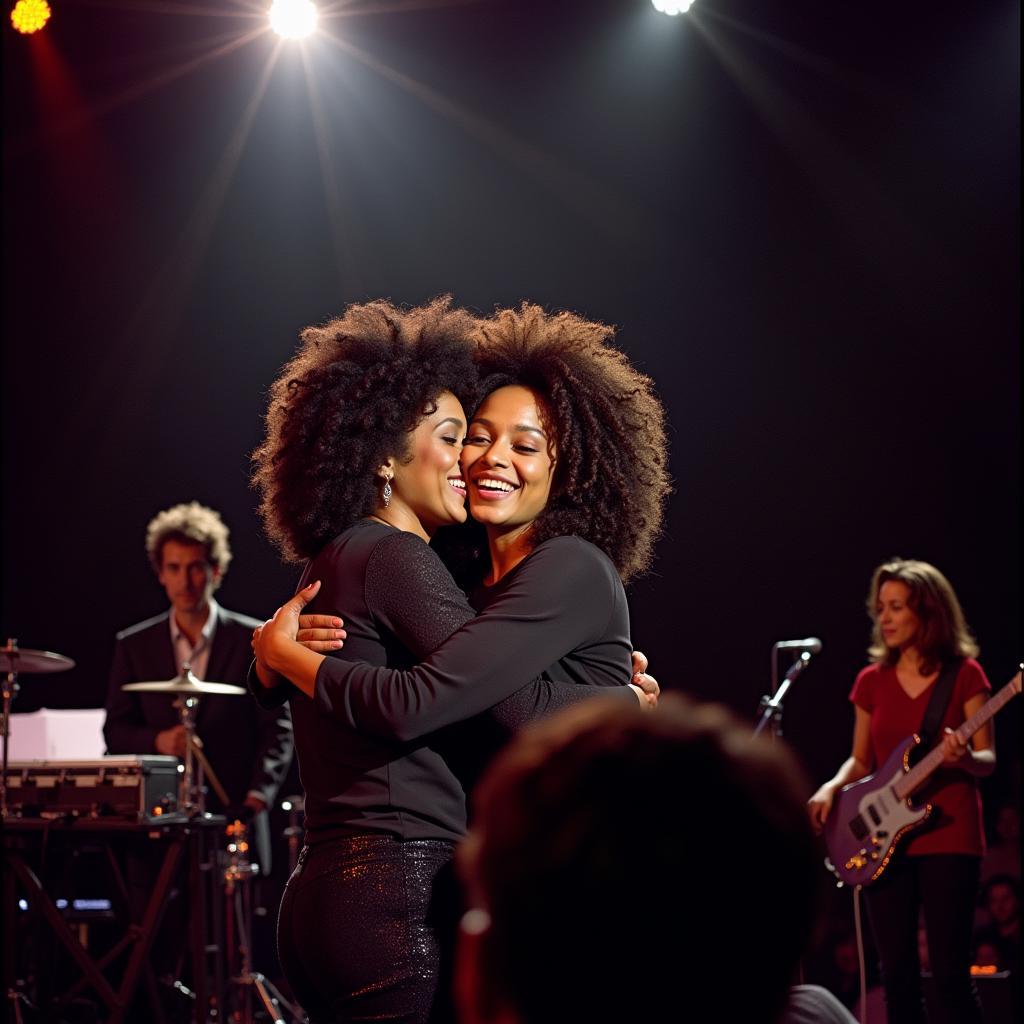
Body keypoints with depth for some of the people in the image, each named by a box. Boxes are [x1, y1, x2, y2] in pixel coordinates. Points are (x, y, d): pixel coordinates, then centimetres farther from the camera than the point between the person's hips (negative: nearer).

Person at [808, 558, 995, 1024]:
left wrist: (963, 759, -24)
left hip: (948, 836, -4)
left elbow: (988, 759, -2)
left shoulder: (964, 674, -1)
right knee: (897, 974, 3)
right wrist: (831, 788, -3)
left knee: (950, 972, -9)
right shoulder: (872, 680, 10)